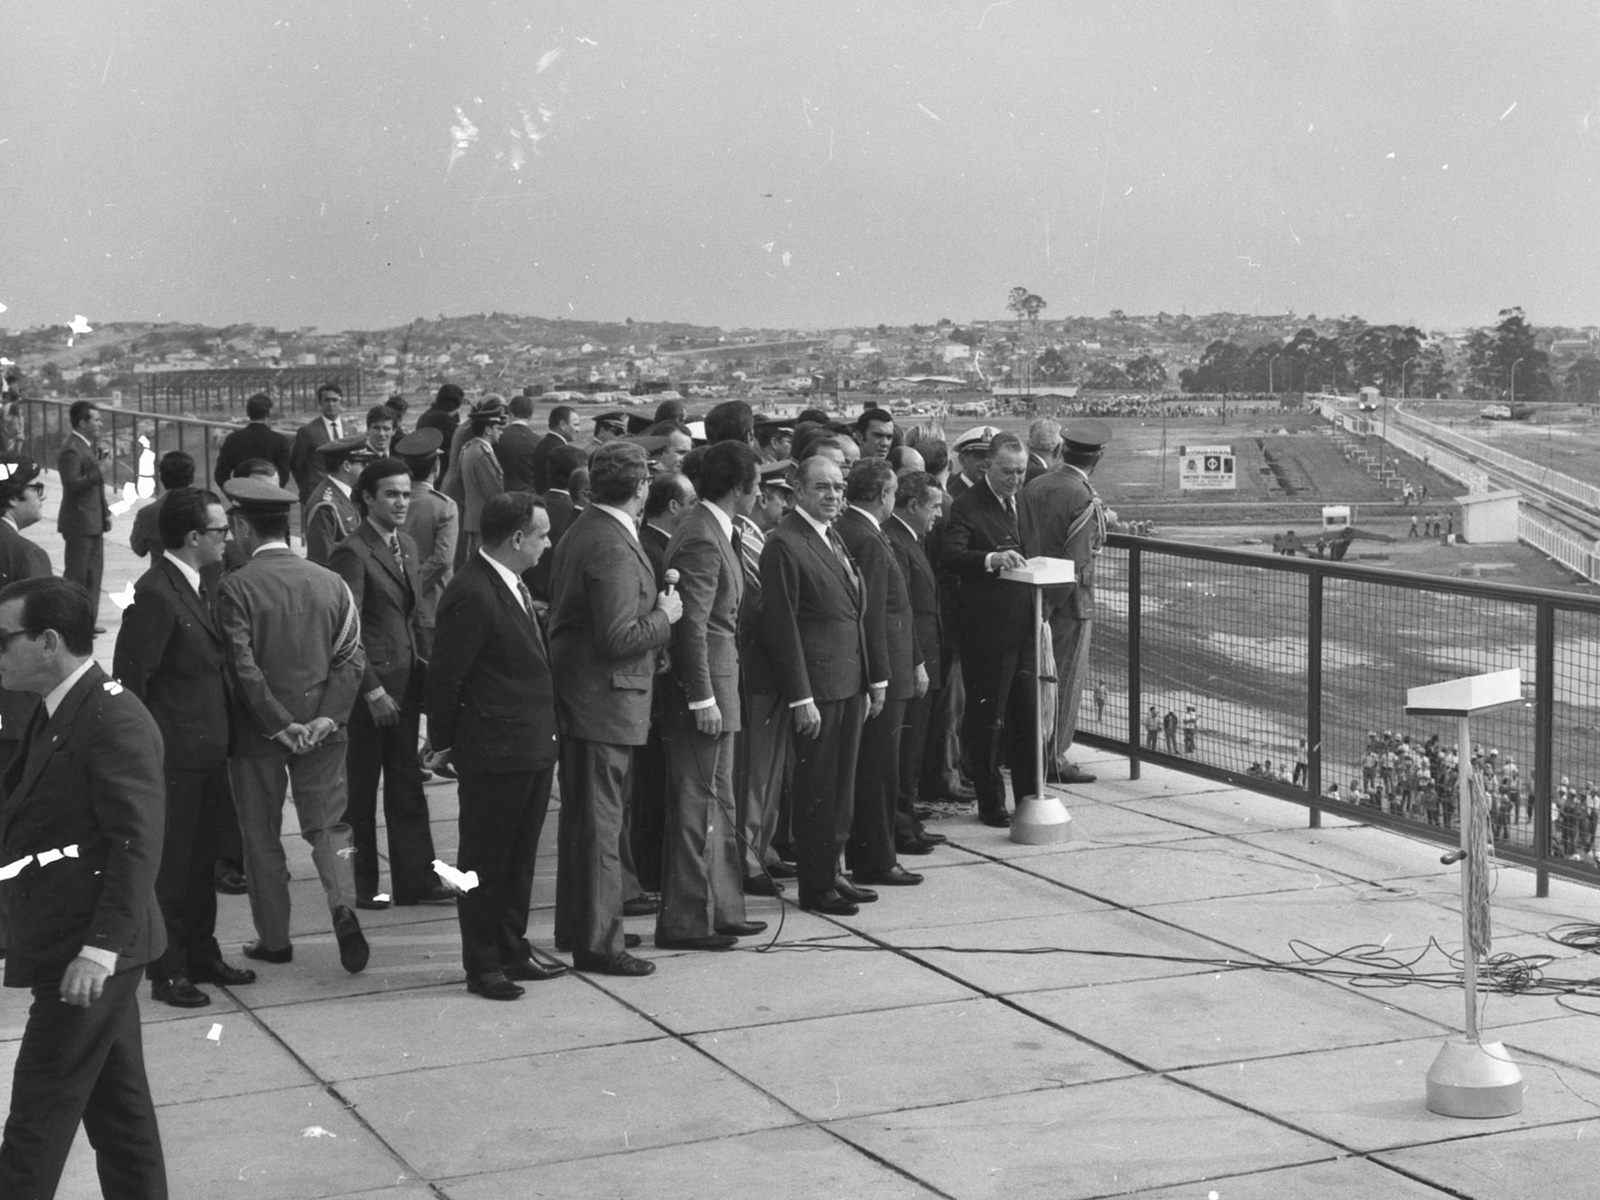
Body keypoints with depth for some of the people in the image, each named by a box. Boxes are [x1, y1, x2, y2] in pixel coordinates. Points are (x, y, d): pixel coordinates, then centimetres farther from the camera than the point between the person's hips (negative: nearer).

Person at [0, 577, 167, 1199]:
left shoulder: (115, 721, -18)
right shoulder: (59, 712, 13)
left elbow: (137, 844, -22)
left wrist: (101, 947, -26)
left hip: (88, 951, -9)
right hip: (71, 944, 9)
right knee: (116, 1101, 16)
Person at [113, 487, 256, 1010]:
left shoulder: (198, 587, 11)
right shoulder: (155, 594, -19)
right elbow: (130, 678, -19)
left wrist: (221, 739, 14)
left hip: (207, 752, 9)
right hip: (173, 757, -9)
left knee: (201, 860, 18)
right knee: (169, 864, 2)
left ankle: (201, 956, 30)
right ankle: (167, 971, 12)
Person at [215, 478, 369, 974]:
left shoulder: (235, 587, -11)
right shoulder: (330, 582, 2)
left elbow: (242, 666, -16)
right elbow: (352, 657, -3)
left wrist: (278, 723, -11)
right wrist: (327, 715, -7)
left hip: (257, 730, -3)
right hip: (322, 728, 3)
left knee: (261, 836, 11)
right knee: (327, 821, 10)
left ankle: (274, 938, 17)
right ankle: (342, 905, -14)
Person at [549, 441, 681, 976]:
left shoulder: (581, 532, 10)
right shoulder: (613, 549, -22)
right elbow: (619, 638, -26)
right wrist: (664, 616, -10)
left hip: (576, 697, 10)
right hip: (604, 703, -10)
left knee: (584, 819, 19)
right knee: (600, 825, -2)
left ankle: (577, 927, 30)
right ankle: (597, 943, 5)